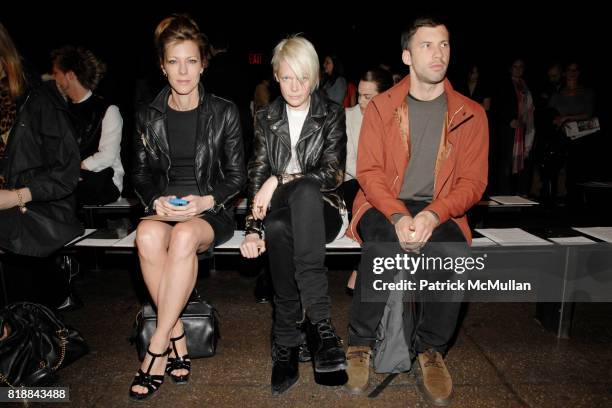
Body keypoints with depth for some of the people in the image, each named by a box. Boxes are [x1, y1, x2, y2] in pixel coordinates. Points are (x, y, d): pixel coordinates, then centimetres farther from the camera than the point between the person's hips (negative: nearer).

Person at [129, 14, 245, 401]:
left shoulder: (224, 112, 3)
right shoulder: (148, 117, 11)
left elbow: (237, 175, 3)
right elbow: (142, 175, 15)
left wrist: (206, 201, -14)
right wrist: (157, 201, -6)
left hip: (212, 211, -2)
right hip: (165, 209, 2)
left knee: (185, 235, -36)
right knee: (148, 235, -33)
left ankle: (158, 346, -22)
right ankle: (177, 336, -16)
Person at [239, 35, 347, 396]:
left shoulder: (332, 115, 8)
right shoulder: (266, 119, 14)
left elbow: (332, 173, -4)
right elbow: (257, 176, 7)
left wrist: (280, 181, -14)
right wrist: (253, 227, -8)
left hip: (320, 210, -1)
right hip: (280, 212, 2)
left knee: (305, 190, -38)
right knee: (277, 229, -36)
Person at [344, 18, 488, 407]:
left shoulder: (471, 113, 7)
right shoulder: (381, 106, 5)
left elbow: (472, 181, 1)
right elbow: (369, 171, -2)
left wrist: (432, 216, -19)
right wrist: (398, 216, -20)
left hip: (439, 210, 1)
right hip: (384, 206, -1)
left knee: (455, 255, -31)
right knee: (383, 248, -34)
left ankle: (431, 348, -4)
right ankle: (361, 344, -9)